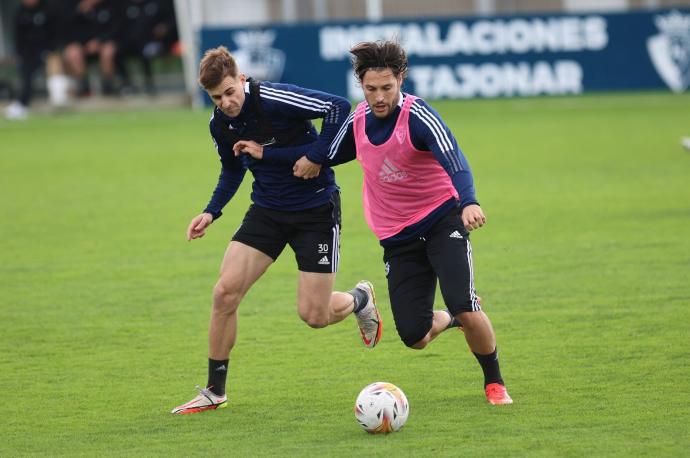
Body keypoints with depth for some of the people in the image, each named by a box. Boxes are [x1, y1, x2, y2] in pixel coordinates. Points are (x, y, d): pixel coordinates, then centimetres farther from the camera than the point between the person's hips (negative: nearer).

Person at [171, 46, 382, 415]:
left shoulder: (275, 100, -24)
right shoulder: (220, 124, -3)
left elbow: (339, 107, -23)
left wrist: (317, 156, -27)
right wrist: (211, 212, 2)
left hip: (316, 209, -5)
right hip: (267, 210, 5)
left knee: (313, 315, -5)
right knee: (225, 292, -10)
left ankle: (360, 299, 32)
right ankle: (214, 391, 3)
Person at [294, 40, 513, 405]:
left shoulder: (417, 116, -19)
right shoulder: (357, 122, -2)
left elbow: (453, 160, -35)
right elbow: (330, 157, 22)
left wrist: (469, 202, -52)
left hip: (442, 221, -5)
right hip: (398, 238, 5)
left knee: (465, 309, -22)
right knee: (414, 336, -4)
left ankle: (494, 382, 5)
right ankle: (453, 318, 33)